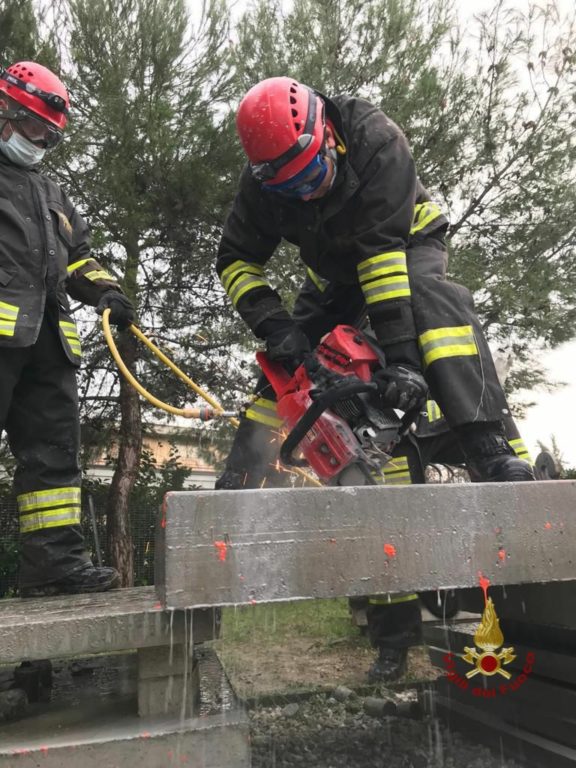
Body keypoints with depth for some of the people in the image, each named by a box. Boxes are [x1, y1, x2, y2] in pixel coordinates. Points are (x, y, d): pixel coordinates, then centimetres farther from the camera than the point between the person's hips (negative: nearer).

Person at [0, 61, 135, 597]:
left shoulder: (50, 193, 32)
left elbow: (77, 256, 29)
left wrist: (104, 291, 11)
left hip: (45, 334, 7)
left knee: (52, 447, 1)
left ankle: (54, 559, 4)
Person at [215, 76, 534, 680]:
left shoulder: (376, 142, -29)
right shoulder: (263, 180, -16)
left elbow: (383, 254, -36)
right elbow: (236, 259, -12)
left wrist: (400, 355, -41)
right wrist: (273, 325, -29)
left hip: (406, 244, -3)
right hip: (333, 272, 4)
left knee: (434, 300, -37)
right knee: (286, 365, -8)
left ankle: (492, 453, -41)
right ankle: (236, 491, 1)